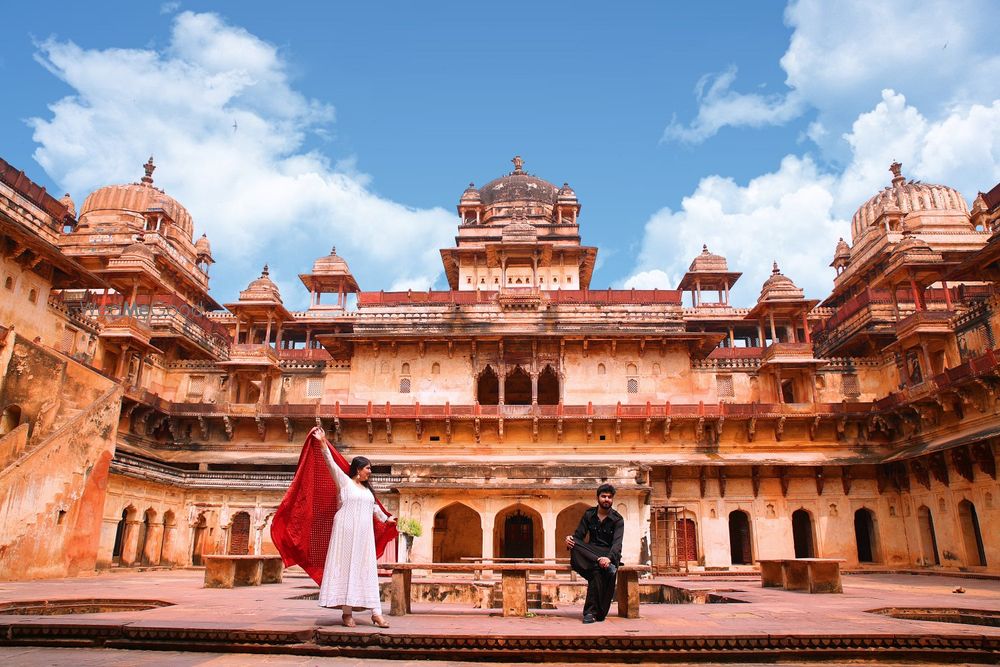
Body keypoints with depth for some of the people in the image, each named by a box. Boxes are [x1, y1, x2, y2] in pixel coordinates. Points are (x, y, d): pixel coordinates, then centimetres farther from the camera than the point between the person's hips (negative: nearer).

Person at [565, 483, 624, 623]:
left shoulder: (618, 519, -2)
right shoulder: (589, 514, 7)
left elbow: (617, 543, -16)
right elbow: (578, 535, 6)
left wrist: (609, 558, -36)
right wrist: (570, 540, -19)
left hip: (609, 554, -2)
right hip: (591, 552, 2)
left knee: (597, 571, -35)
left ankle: (591, 612, -26)